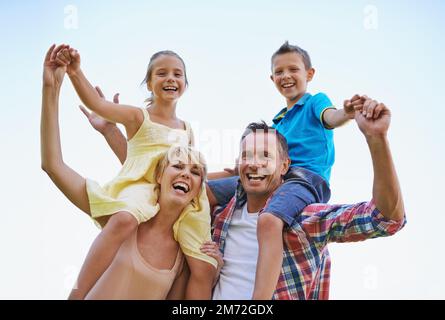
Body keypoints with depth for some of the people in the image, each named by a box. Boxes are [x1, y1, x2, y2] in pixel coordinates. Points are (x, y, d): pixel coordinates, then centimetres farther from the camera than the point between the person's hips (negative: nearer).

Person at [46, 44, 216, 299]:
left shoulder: (187, 130, 22)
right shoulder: (138, 117, 6)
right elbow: (96, 103, -11)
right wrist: (75, 72, -27)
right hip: (140, 186, -5)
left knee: (205, 267, -6)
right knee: (124, 220, -41)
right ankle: (78, 294, -37)